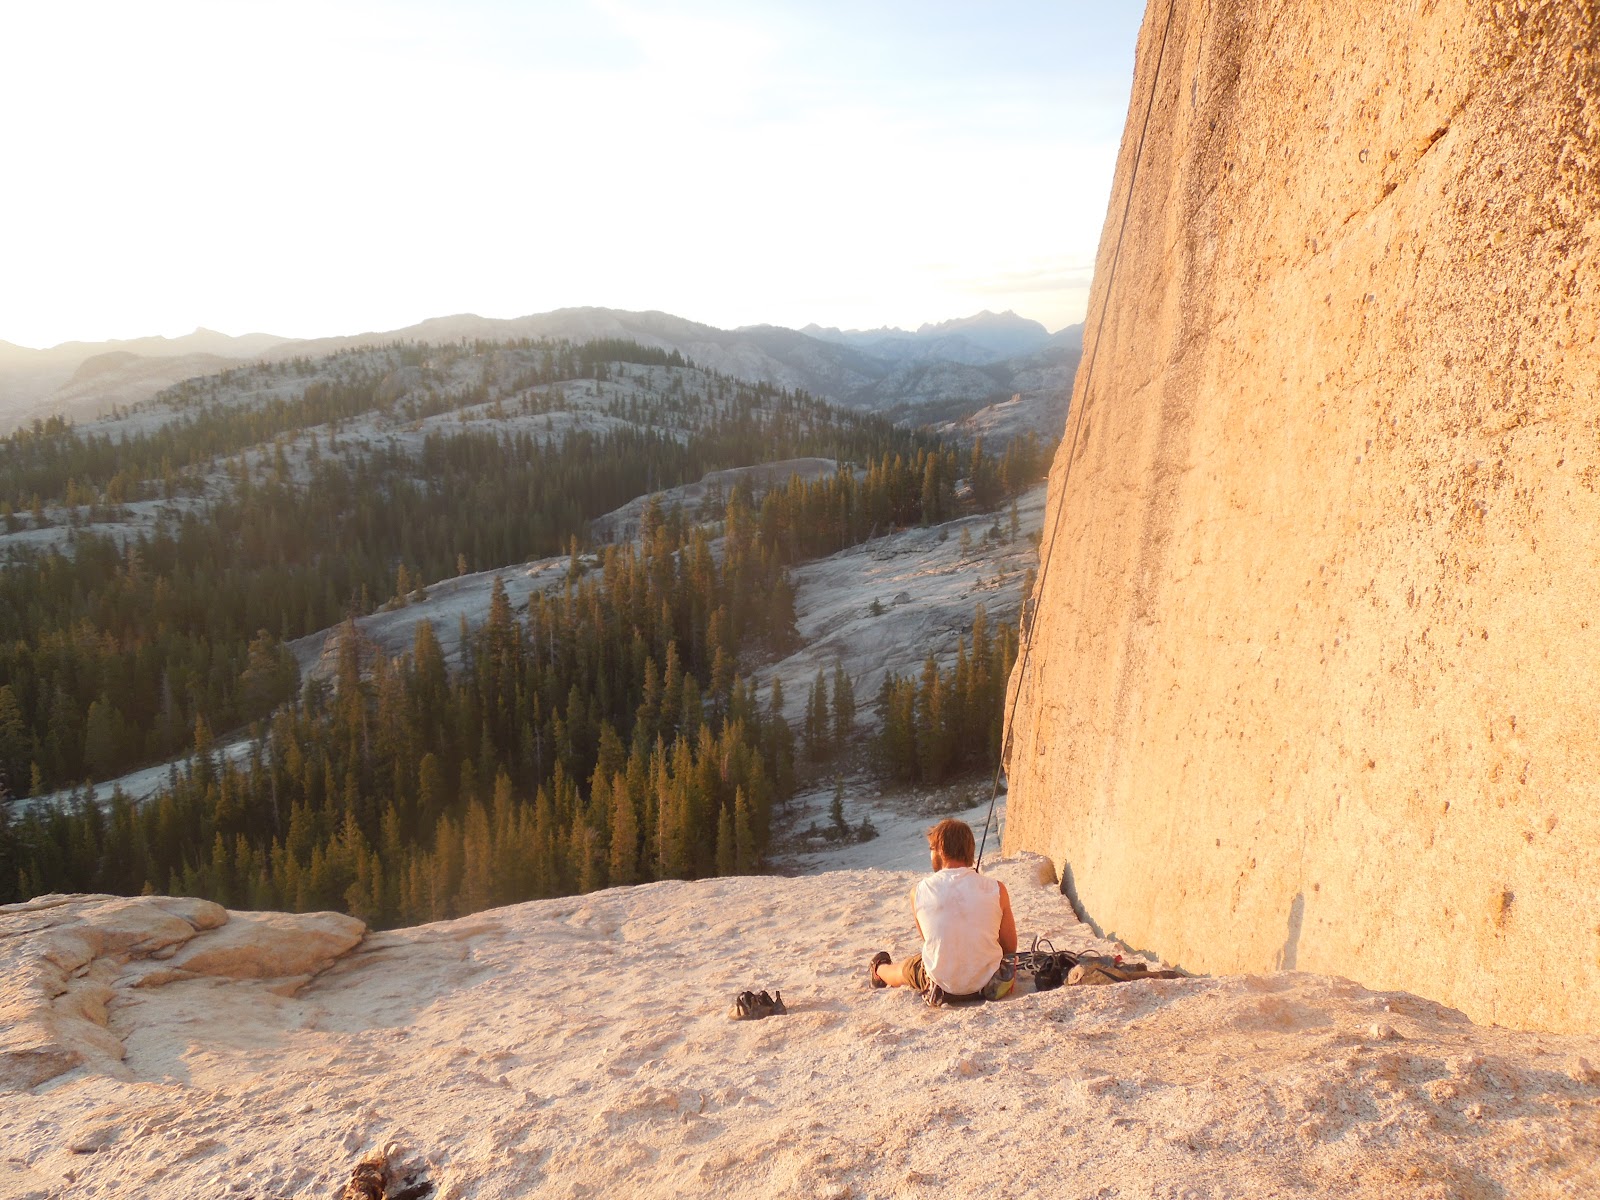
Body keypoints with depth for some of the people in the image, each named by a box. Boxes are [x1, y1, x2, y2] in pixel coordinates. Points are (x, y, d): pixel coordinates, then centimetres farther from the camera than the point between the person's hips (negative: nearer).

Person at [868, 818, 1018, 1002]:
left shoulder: (918, 891, -11)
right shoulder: (996, 889, -13)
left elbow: (929, 939, 2)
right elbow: (1010, 948, -3)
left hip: (942, 985, -1)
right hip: (987, 981, 1)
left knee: (902, 969, 34)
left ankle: (879, 970, 63)